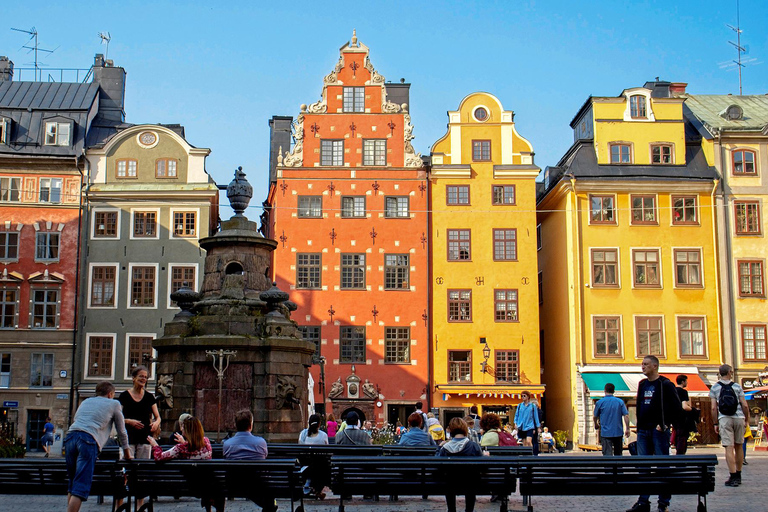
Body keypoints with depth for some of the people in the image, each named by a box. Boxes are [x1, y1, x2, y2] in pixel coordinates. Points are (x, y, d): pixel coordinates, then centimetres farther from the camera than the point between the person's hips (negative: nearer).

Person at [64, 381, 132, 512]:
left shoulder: (86, 402, 32)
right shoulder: (114, 404, 18)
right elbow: (121, 431, 24)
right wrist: (127, 452, 37)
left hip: (70, 436, 5)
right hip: (89, 440, -5)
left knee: (72, 483, 15)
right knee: (81, 487, -9)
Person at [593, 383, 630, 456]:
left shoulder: (600, 402, -4)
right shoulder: (620, 401, 0)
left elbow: (594, 417, 6)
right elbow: (626, 415, -4)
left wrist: (596, 425, 26)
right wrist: (627, 429, 4)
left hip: (605, 433, -2)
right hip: (618, 432, 3)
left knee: (608, 454, -4)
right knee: (618, 454, 17)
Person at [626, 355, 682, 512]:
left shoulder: (665, 385, -6)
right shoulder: (642, 384, 14)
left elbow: (677, 408, -7)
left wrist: (665, 424, -11)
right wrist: (639, 426, 12)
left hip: (659, 431, -6)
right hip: (643, 430, 7)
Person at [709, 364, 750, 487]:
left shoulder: (714, 388, 3)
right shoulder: (737, 387, 5)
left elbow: (714, 408, -1)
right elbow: (745, 405, 2)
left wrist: (716, 423, 5)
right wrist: (747, 420, 12)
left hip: (724, 419, -1)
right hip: (739, 418, 2)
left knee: (729, 448, -5)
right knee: (738, 446, 14)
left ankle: (733, 477, -11)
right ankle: (738, 476, 21)